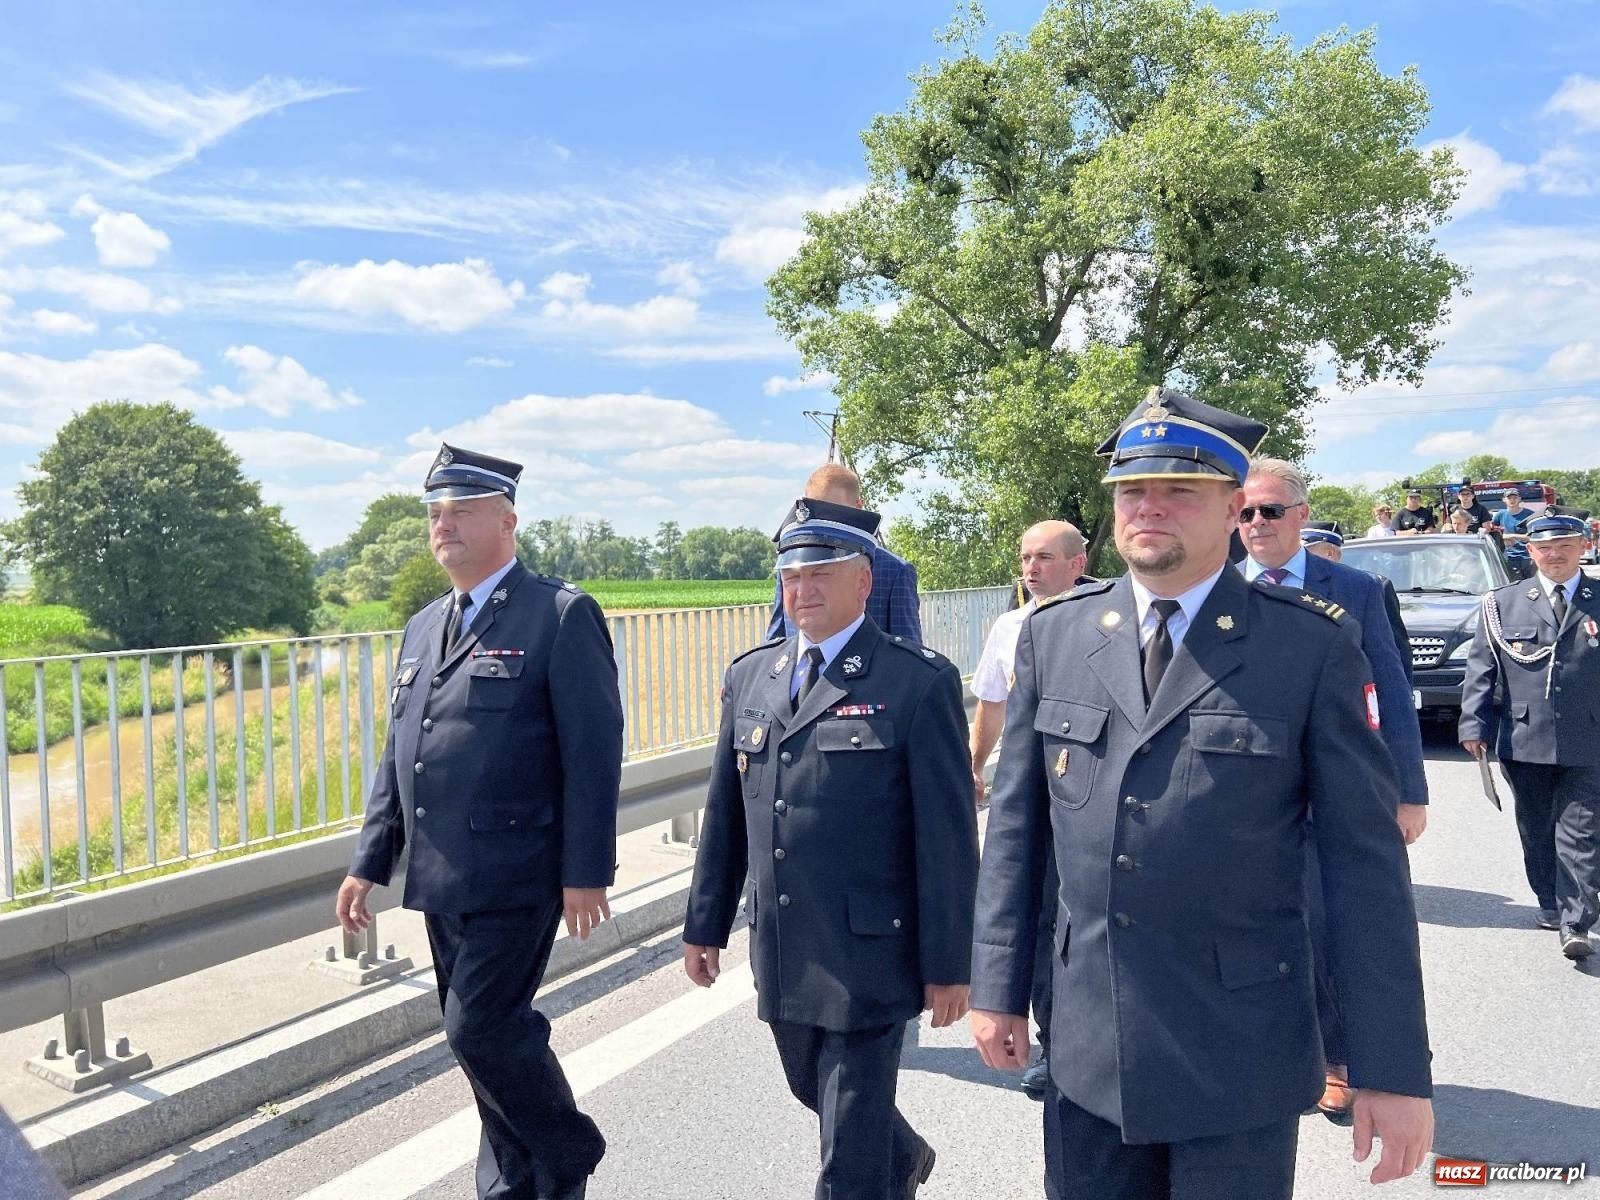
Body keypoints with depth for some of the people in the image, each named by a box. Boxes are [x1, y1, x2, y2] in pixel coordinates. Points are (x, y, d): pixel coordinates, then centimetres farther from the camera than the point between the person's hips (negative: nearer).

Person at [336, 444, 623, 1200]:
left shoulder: (561, 614, -9)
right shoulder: (423, 628, 13)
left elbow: (594, 753, -13)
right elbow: (397, 759, 17)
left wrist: (586, 872, -16)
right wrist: (368, 864, 12)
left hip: (516, 877, -7)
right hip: (442, 883, 7)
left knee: (482, 1029, -7)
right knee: (485, 1036, 15)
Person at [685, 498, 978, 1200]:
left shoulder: (921, 682, -11)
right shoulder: (749, 676, 6)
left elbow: (948, 836, -11)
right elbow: (725, 813, 12)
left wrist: (948, 964, -10)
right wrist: (705, 924, 14)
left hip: (869, 954, -6)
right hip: (780, 954, 6)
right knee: (815, 1092, 25)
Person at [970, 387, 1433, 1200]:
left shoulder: (1313, 645, -8)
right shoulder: (1053, 635, 1)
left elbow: (1366, 862, -7)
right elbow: (1015, 824, 5)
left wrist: (1395, 1069, -7)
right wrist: (998, 987, 5)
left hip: (1242, 1059, -2)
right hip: (1084, 1044, 3)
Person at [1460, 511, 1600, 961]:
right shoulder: (1502, 604, 5)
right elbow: (1481, 668, 4)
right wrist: (1474, 724, -4)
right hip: (1524, 741, 2)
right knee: (1536, 831, 13)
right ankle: (1550, 905, 29)